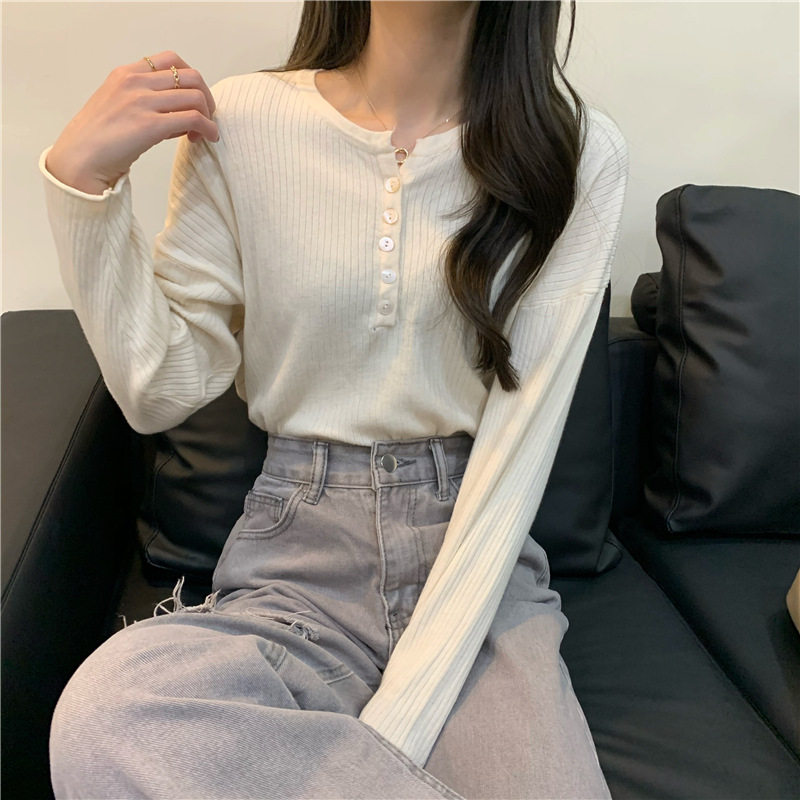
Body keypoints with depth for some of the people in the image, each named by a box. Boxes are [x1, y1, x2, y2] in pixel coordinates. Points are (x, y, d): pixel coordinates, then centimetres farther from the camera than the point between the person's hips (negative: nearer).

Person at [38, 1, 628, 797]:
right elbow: (160, 389, 1)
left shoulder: (576, 151, -3)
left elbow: (521, 436, -10)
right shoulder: (240, 120, -1)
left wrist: (407, 707, -15)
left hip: (480, 562, -1)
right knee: (101, 719, -27)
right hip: (299, 559, 2)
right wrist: (81, 179, -9)